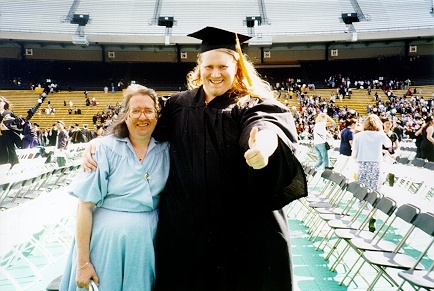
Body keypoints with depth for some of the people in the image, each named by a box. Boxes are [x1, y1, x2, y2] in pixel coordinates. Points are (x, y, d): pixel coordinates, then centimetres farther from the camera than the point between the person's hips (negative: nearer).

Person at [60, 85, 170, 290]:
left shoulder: (166, 150, 0)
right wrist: (82, 263, -12)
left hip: (148, 241, 3)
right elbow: (85, 206, -10)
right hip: (108, 240, -2)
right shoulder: (106, 148, -9)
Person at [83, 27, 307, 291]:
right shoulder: (177, 105, 7)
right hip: (185, 223, 3)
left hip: (243, 225, -2)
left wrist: (266, 141, -49)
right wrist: (97, 142, 3)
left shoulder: (253, 105, -3)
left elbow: (269, 122, -26)